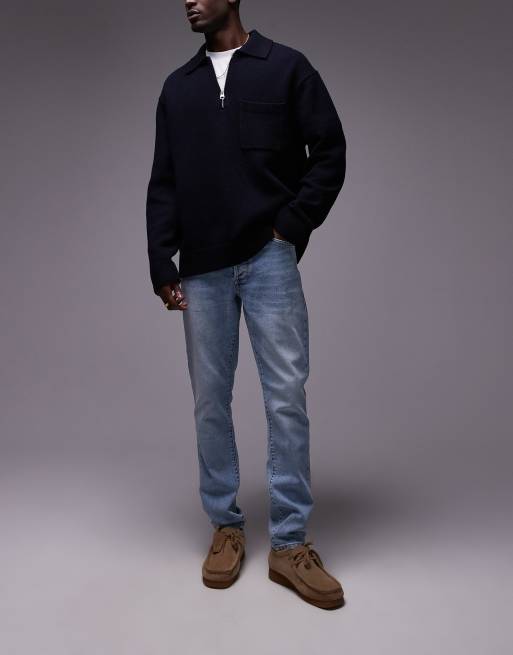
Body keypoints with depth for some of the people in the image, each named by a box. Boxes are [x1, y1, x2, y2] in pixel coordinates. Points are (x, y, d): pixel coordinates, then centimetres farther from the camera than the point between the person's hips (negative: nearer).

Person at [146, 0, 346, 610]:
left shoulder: (287, 67, 8)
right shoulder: (177, 87, 17)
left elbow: (330, 152, 5)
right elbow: (162, 184, 12)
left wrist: (293, 226, -6)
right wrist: (162, 266, 2)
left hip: (269, 258, -3)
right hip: (202, 269, 4)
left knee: (287, 395, -5)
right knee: (210, 401, 6)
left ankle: (290, 544, 7)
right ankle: (226, 527, 22)